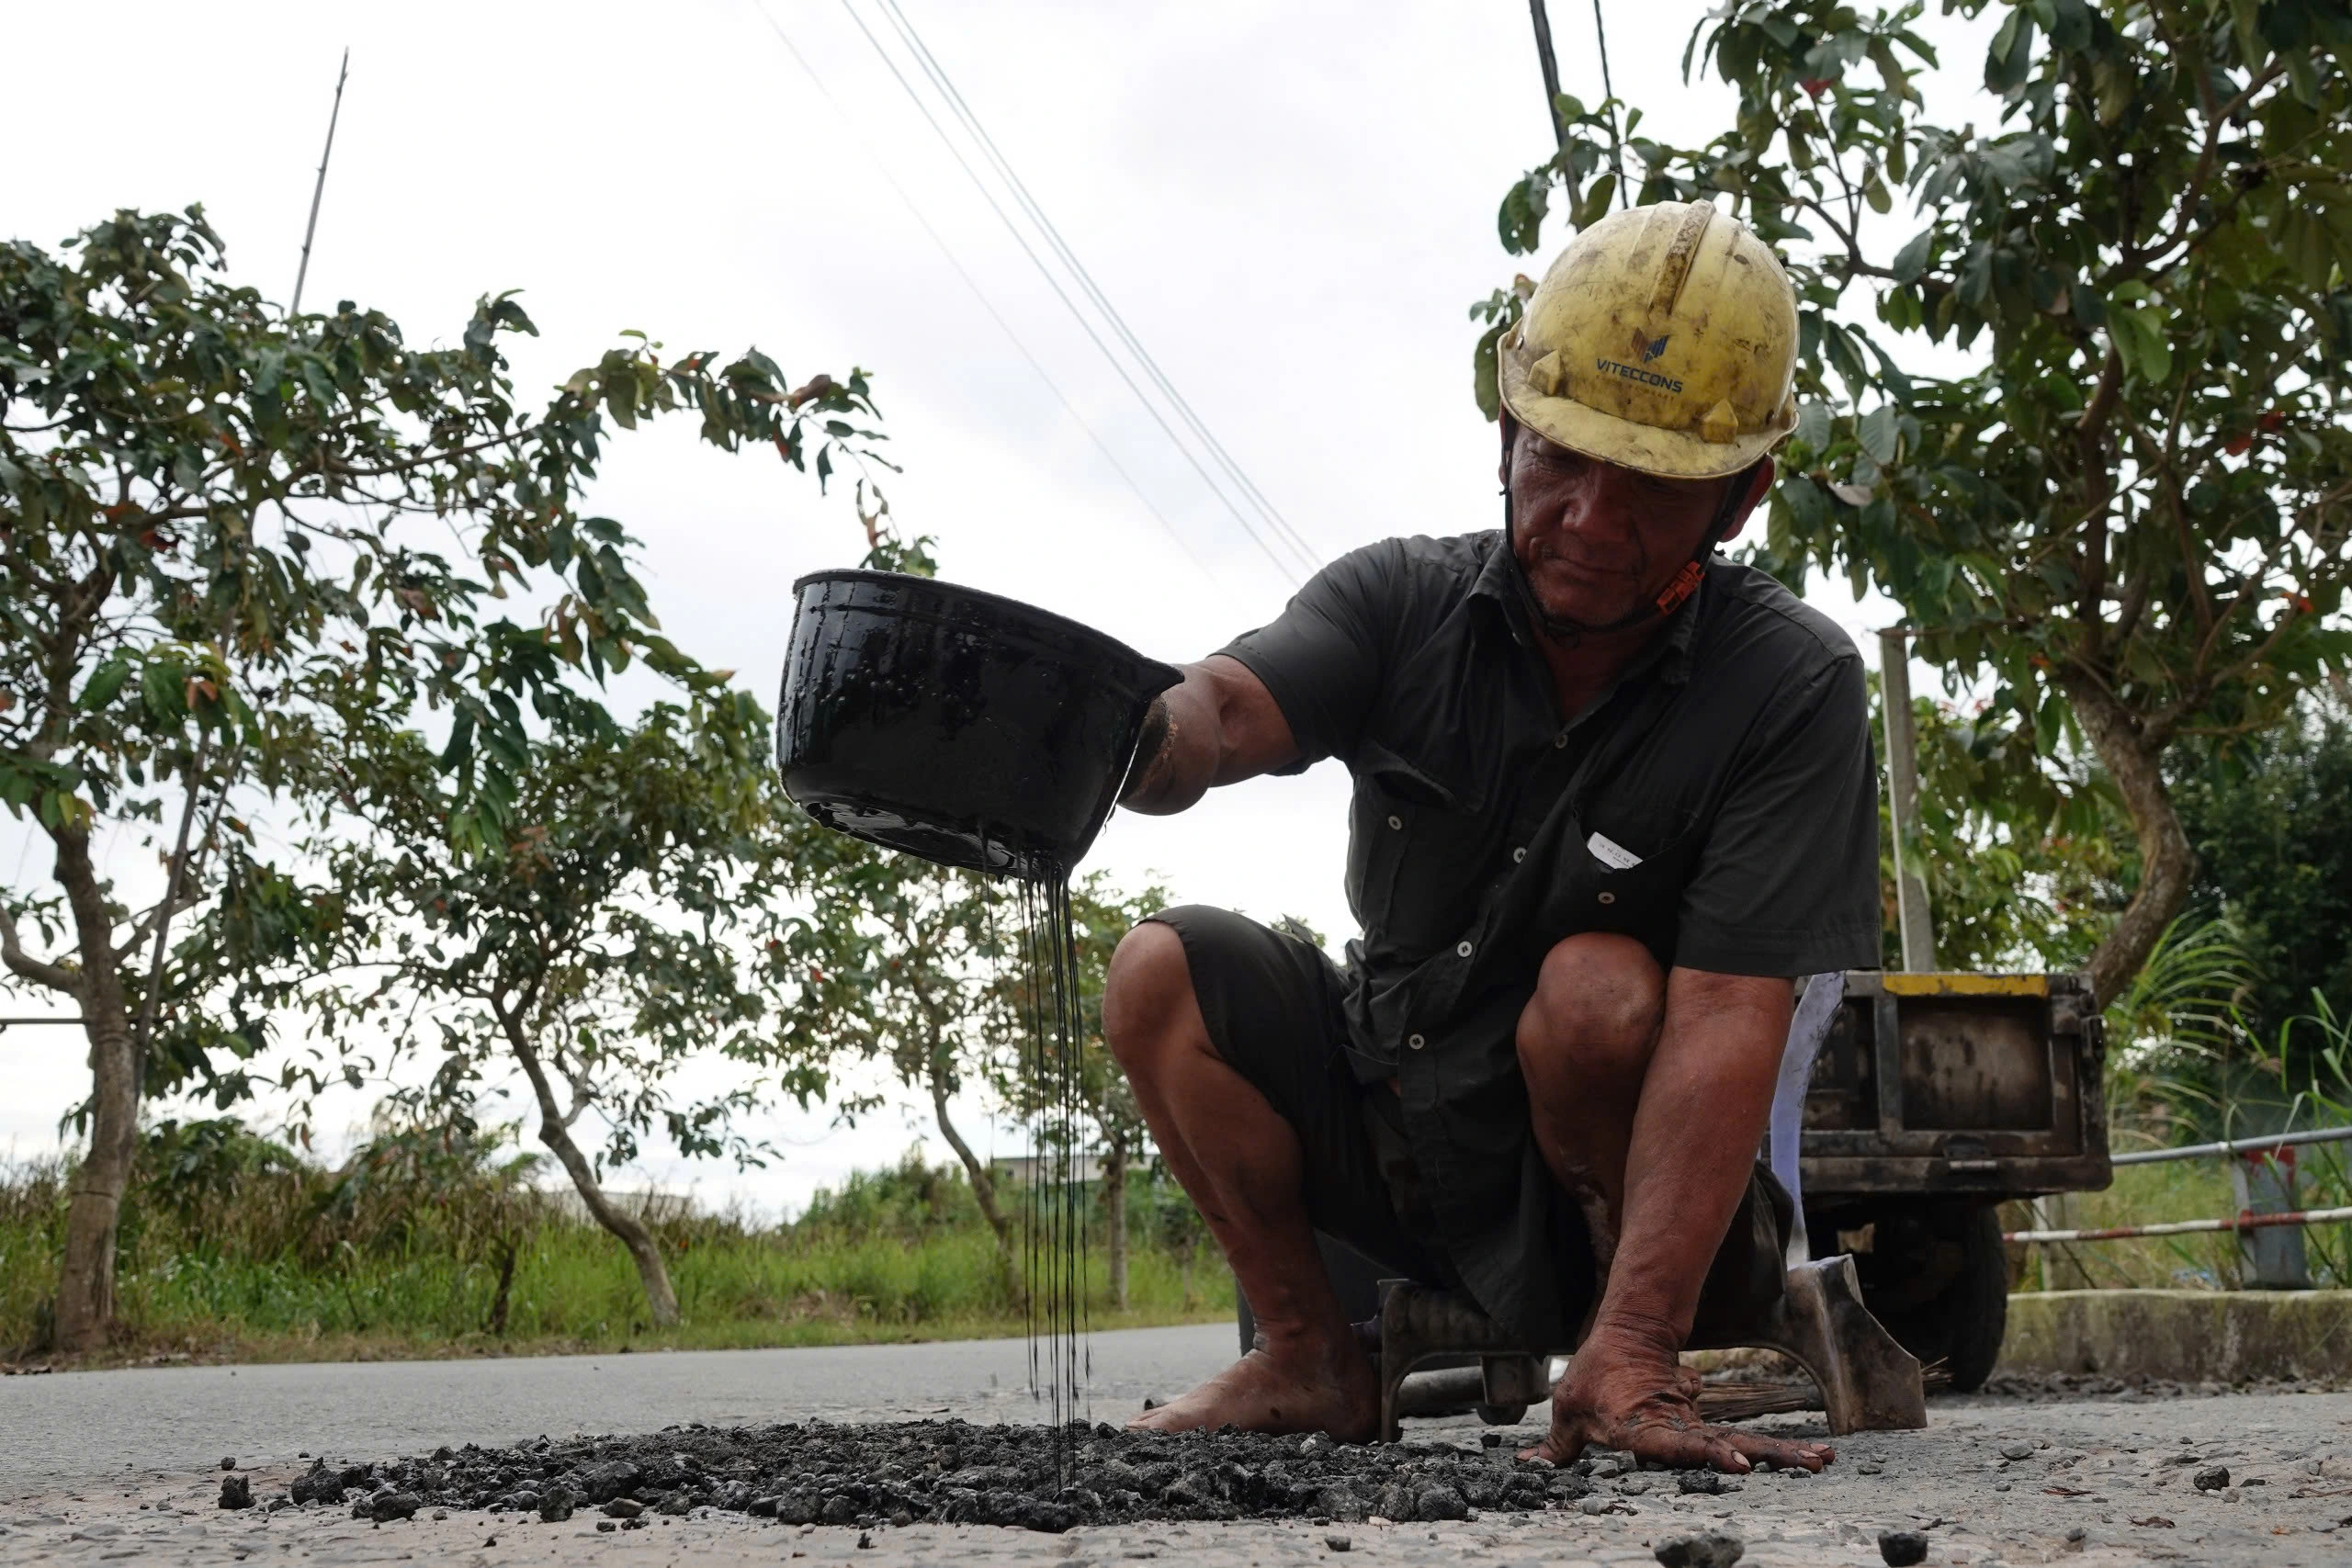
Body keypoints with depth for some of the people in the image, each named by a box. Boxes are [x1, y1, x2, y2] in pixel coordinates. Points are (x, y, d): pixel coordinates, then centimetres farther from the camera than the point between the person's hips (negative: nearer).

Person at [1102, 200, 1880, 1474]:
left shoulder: (1793, 687, -19)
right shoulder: (1404, 601, -9)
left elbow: (1725, 1024, -28)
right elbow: (1224, 710, -31)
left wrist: (1630, 1351, -37)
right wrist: (1137, 733, -57)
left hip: (1607, 1184, -4)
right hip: (1395, 1125, 4)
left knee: (1598, 986, -31)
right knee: (1164, 971, -12)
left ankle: (1658, 1380, -9)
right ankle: (1309, 1364, 1)